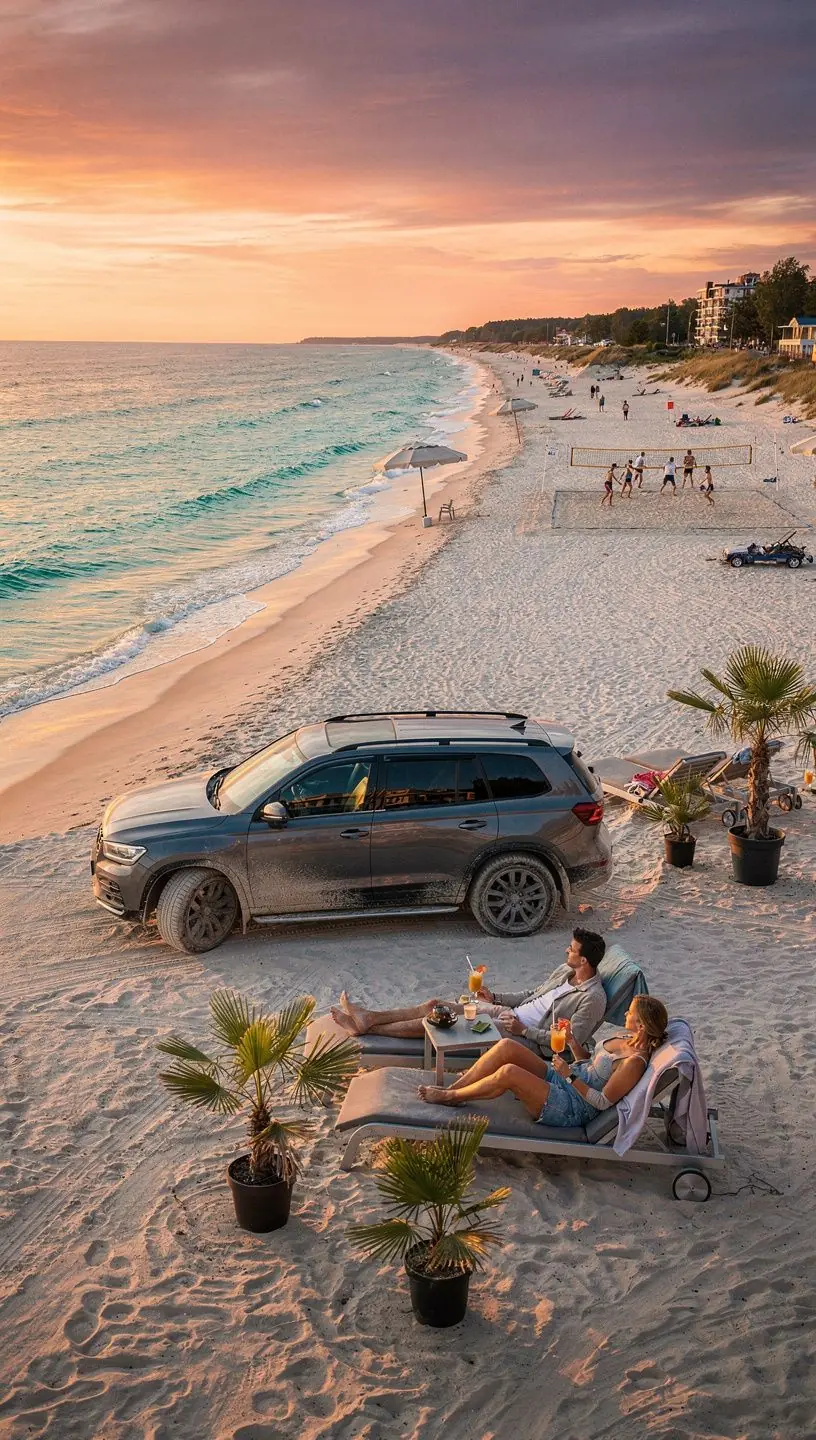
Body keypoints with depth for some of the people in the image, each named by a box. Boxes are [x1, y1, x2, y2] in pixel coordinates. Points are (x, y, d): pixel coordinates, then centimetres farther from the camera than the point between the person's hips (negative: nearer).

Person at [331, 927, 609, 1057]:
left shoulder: (593, 999, -18)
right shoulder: (566, 972, 10)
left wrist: (523, 1030, -22)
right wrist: (494, 997, 12)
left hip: (526, 1039, -9)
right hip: (509, 1013, 9)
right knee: (435, 1005, -2)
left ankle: (367, 1027, -5)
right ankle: (368, 1017, 4)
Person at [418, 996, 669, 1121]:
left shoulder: (635, 1061, -17)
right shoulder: (624, 1038, 12)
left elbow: (604, 1101, -19)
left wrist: (570, 1075, -20)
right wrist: (573, 1041, 5)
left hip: (572, 1108, -10)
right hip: (561, 1080, 10)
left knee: (509, 1072, -28)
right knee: (506, 1047, -11)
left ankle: (451, 1097, -5)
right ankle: (453, 1088, -4)